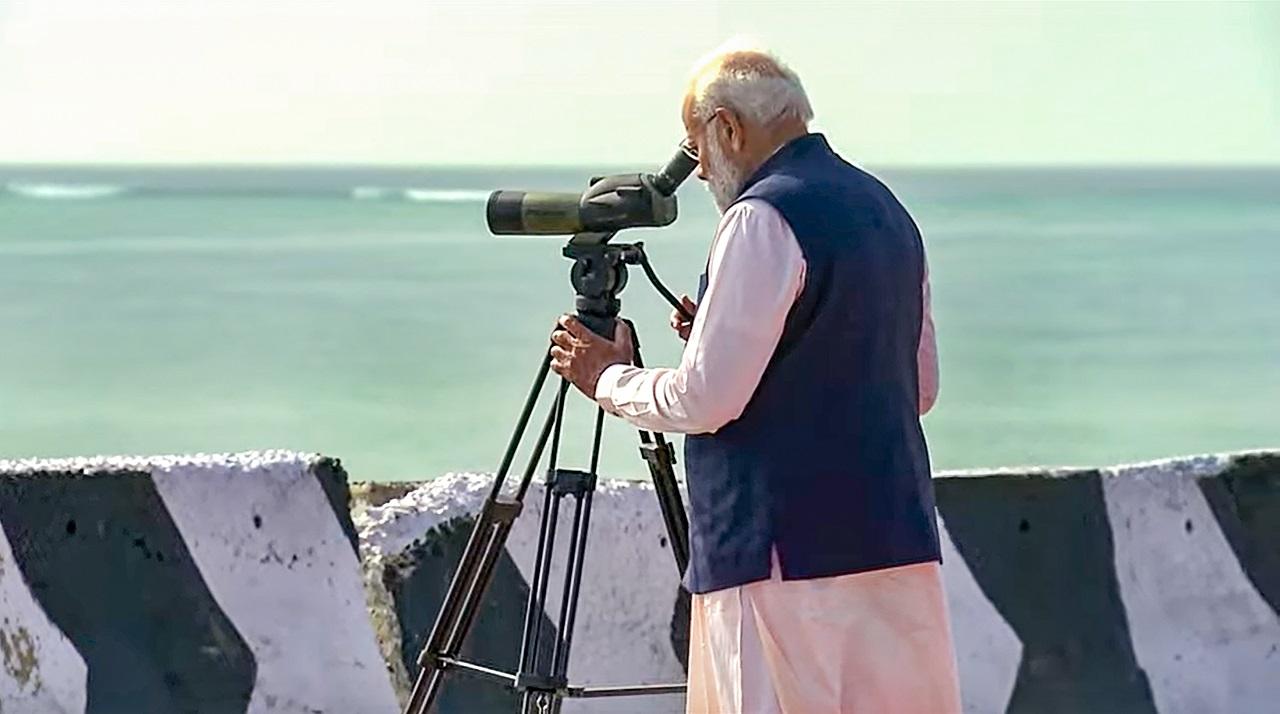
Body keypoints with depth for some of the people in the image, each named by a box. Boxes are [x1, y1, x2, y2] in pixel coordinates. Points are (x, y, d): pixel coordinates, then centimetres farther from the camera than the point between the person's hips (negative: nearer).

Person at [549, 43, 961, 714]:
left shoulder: (763, 218, -11)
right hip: (897, 545, 9)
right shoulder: (887, 209, 15)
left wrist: (609, 379, 5)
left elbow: (702, 401, -14)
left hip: (789, 553, -9)